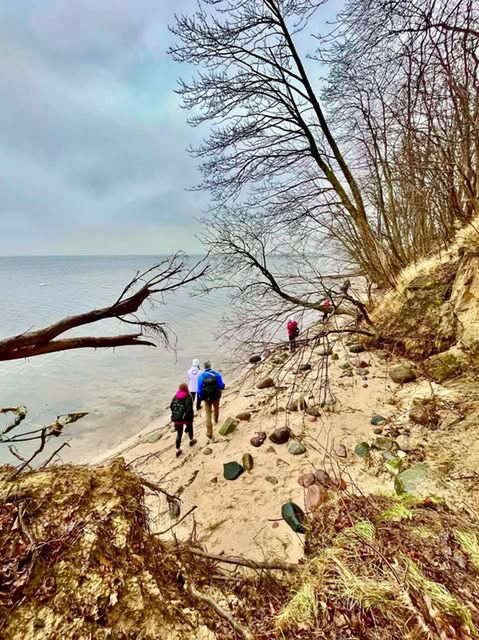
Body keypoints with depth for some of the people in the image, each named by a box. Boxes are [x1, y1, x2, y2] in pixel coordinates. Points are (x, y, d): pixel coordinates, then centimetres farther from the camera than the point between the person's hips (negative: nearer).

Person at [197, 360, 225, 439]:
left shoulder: (201, 375, -10)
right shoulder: (217, 374, -12)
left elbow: (199, 389, -9)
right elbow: (221, 386, -13)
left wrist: (200, 398, 6)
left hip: (206, 397, -1)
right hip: (216, 396, 1)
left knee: (208, 415, 9)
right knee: (216, 409, 30)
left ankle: (209, 432, 12)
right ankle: (216, 420, 58)